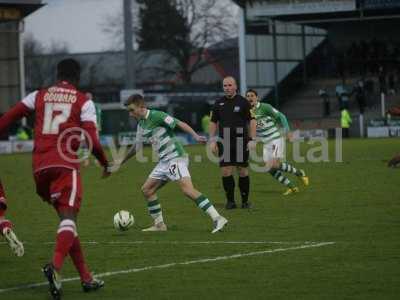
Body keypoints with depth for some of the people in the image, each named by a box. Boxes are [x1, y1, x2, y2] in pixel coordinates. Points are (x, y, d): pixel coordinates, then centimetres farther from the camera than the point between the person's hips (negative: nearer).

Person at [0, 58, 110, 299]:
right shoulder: (83, 102, 6)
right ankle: (56, 267, -39)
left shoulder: (39, 96, 15)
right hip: (65, 165, -5)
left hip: (40, 167, 5)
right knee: (69, 217, -12)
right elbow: (92, 140, -2)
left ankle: (86, 277, 17)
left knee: (66, 217, 15)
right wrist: (105, 163, 12)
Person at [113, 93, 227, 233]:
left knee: (187, 189, -22)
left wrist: (195, 136, -29)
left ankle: (217, 218, -26)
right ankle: (159, 224, 15)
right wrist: (121, 162, 36)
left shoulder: (156, 116, -11)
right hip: (164, 161, 9)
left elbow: (180, 123, -16)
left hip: (176, 157, -9)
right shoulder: (141, 125, 14)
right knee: (147, 189, 8)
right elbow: (137, 146, 29)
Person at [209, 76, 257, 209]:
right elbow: (213, 122, 14)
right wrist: (212, 141, 6)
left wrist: (252, 140, -8)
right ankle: (230, 201, 5)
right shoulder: (218, 103, 10)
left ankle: (245, 200, 11)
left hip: (241, 141, -2)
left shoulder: (243, 102, 1)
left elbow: (252, 121, 0)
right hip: (224, 142, 2)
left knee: (243, 171, 0)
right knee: (226, 171, -5)